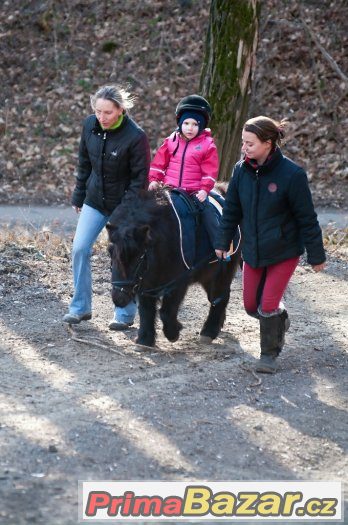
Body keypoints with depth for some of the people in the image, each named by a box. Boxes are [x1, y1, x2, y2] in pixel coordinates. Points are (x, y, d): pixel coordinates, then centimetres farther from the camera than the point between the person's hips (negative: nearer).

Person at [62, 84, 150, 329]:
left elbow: (140, 178, -16)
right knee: (80, 249, -3)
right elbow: (84, 163, 8)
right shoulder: (90, 126, -5)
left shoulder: (135, 136, -22)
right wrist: (79, 196, 11)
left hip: (123, 205, -5)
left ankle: (125, 314, 17)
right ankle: (81, 307, 9)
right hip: (95, 200, 5)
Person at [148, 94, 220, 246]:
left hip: (195, 193, -3)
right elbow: (159, 163, 11)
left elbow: (210, 171, -4)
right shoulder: (171, 141, 6)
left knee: (209, 215, -9)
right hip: (170, 189, 3)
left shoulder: (207, 145, -3)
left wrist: (204, 189, -13)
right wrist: (154, 180, 1)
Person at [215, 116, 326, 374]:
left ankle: (270, 354, 15)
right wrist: (223, 243, 8)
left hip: (284, 251, -5)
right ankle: (280, 319, 42)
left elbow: (307, 219, -13)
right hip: (252, 251, 5)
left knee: (268, 306, -7)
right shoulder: (242, 170, -6)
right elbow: (231, 210, 7)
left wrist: (316, 256, -8)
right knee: (251, 305, 11)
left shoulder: (291, 174, -20)